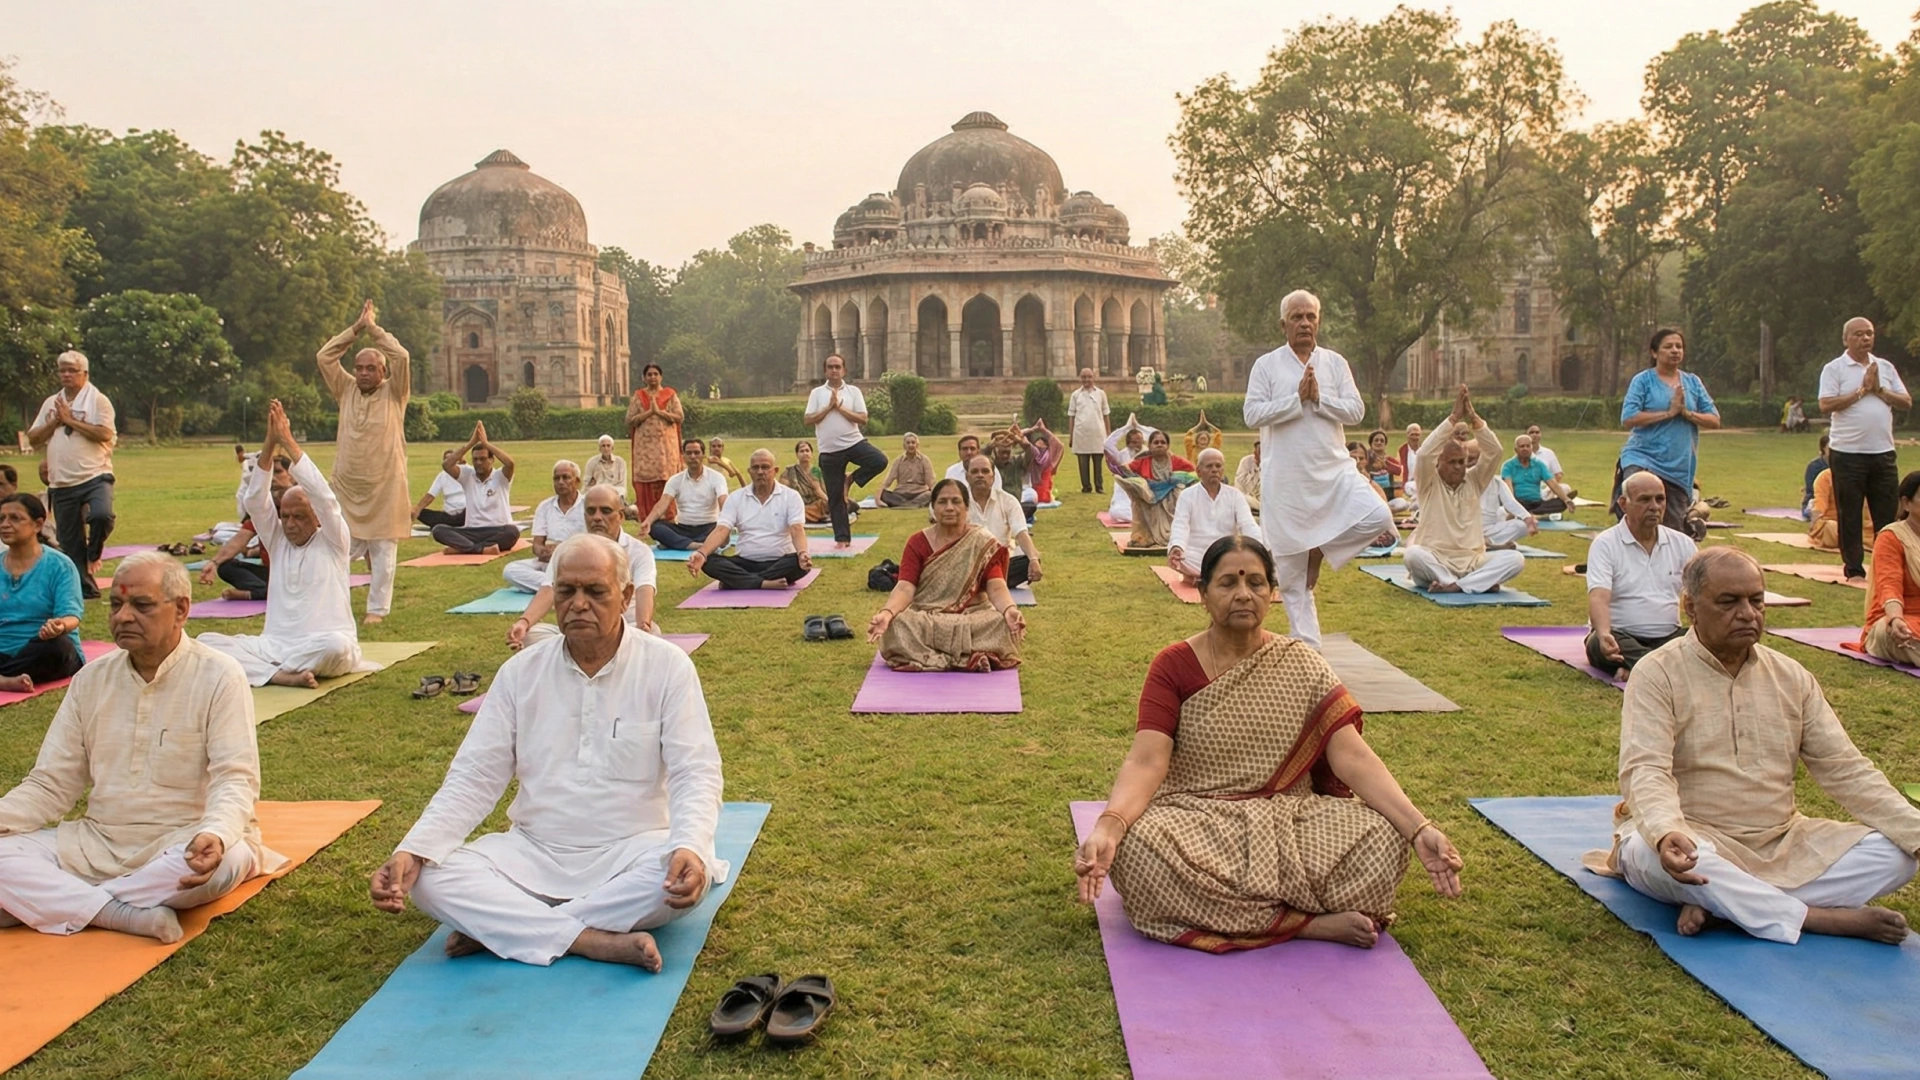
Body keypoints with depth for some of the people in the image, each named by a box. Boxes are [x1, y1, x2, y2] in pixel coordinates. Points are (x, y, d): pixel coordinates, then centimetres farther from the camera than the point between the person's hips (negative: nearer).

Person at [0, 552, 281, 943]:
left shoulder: (219, 677, -7)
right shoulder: (91, 679, 8)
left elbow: (234, 779, -14)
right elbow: (51, 784, 9)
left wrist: (215, 835, -35)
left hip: (185, 843, -4)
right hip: (96, 844, 4)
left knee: (226, 859, -36)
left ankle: (47, 902, -20)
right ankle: (128, 915, -28)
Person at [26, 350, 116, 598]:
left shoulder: (98, 400, -2)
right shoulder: (51, 403, 13)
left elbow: (104, 434, -16)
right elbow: (33, 438, 10)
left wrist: (70, 420, -11)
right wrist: (55, 421, -4)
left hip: (95, 477, -5)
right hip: (61, 483, 5)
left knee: (102, 515, -31)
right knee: (70, 542, 7)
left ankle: (93, 554, -2)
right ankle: (84, 588, 18)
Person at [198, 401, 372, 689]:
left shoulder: (333, 542, 3)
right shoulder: (278, 541, 14)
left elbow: (324, 498, -13)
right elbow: (255, 501, 1)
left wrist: (288, 441, -14)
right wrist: (270, 444, -11)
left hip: (321, 645, -4)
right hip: (275, 644, 5)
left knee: (336, 645, -40)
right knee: (206, 641, -18)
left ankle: (266, 670, -18)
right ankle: (285, 676, -33)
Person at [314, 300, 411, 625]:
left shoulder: (394, 392, 1)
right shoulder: (346, 390, 10)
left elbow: (402, 357, -14)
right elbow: (324, 357, 4)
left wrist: (374, 328, -4)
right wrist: (356, 328, 3)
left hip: (385, 486, -3)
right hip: (347, 485, 3)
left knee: (383, 550, 2)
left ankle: (378, 608, 11)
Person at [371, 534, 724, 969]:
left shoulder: (667, 666, -5)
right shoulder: (520, 672, 3)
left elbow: (695, 773, -11)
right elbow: (473, 779, 1)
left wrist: (690, 847, -32)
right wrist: (412, 850, -16)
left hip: (629, 854, -2)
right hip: (533, 855, 2)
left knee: (686, 876, -34)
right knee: (430, 877, -21)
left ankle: (497, 927, -21)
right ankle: (595, 942, -25)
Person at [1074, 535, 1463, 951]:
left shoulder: (1300, 664, 2)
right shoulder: (1173, 666, -3)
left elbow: (1353, 757, -7)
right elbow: (1146, 762, -15)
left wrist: (1420, 829, -22)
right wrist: (1106, 828, -35)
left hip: (1289, 818, 1)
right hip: (1196, 821, -1)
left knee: (1383, 841, -25)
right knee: (1137, 850, -35)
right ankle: (1310, 923, -21)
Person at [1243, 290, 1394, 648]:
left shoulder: (1335, 363, 7)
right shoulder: (1267, 365, 0)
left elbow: (1356, 410, -1)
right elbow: (1252, 415, -10)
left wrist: (1318, 398, -14)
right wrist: (1297, 398, -15)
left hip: (1333, 469, 2)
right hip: (1286, 477, -2)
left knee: (1378, 517, -20)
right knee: (1290, 564, 3)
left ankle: (1322, 550, 5)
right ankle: (1306, 643, 17)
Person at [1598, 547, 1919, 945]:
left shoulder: (1791, 677, 9)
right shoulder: (1657, 674, -8)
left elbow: (1845, 769, 6)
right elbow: (1646, 771, -20)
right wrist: (1666, 833, -41)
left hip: (1781, 843, 6)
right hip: (1693, 841, -5)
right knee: (1657, 855, -38)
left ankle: (1722, 903, -21)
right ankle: (1822, 918, -23)